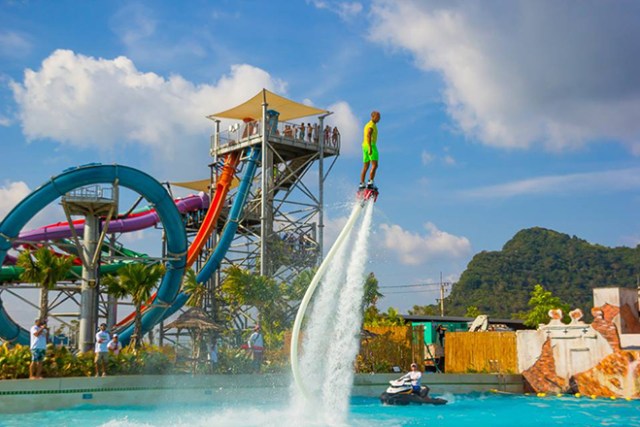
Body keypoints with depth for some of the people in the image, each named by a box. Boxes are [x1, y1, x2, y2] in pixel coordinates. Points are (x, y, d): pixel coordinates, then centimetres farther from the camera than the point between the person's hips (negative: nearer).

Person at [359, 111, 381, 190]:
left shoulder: (367, 125, 23)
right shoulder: (372, 125, -7)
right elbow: (368, 136, -21)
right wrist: (370, 148, -29)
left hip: (364, 146, 10)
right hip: (371, 145, -10)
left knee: (365, 167, 8)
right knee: (374, 165, -13)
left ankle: (362, 184, 5)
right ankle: (370, 182, -21)